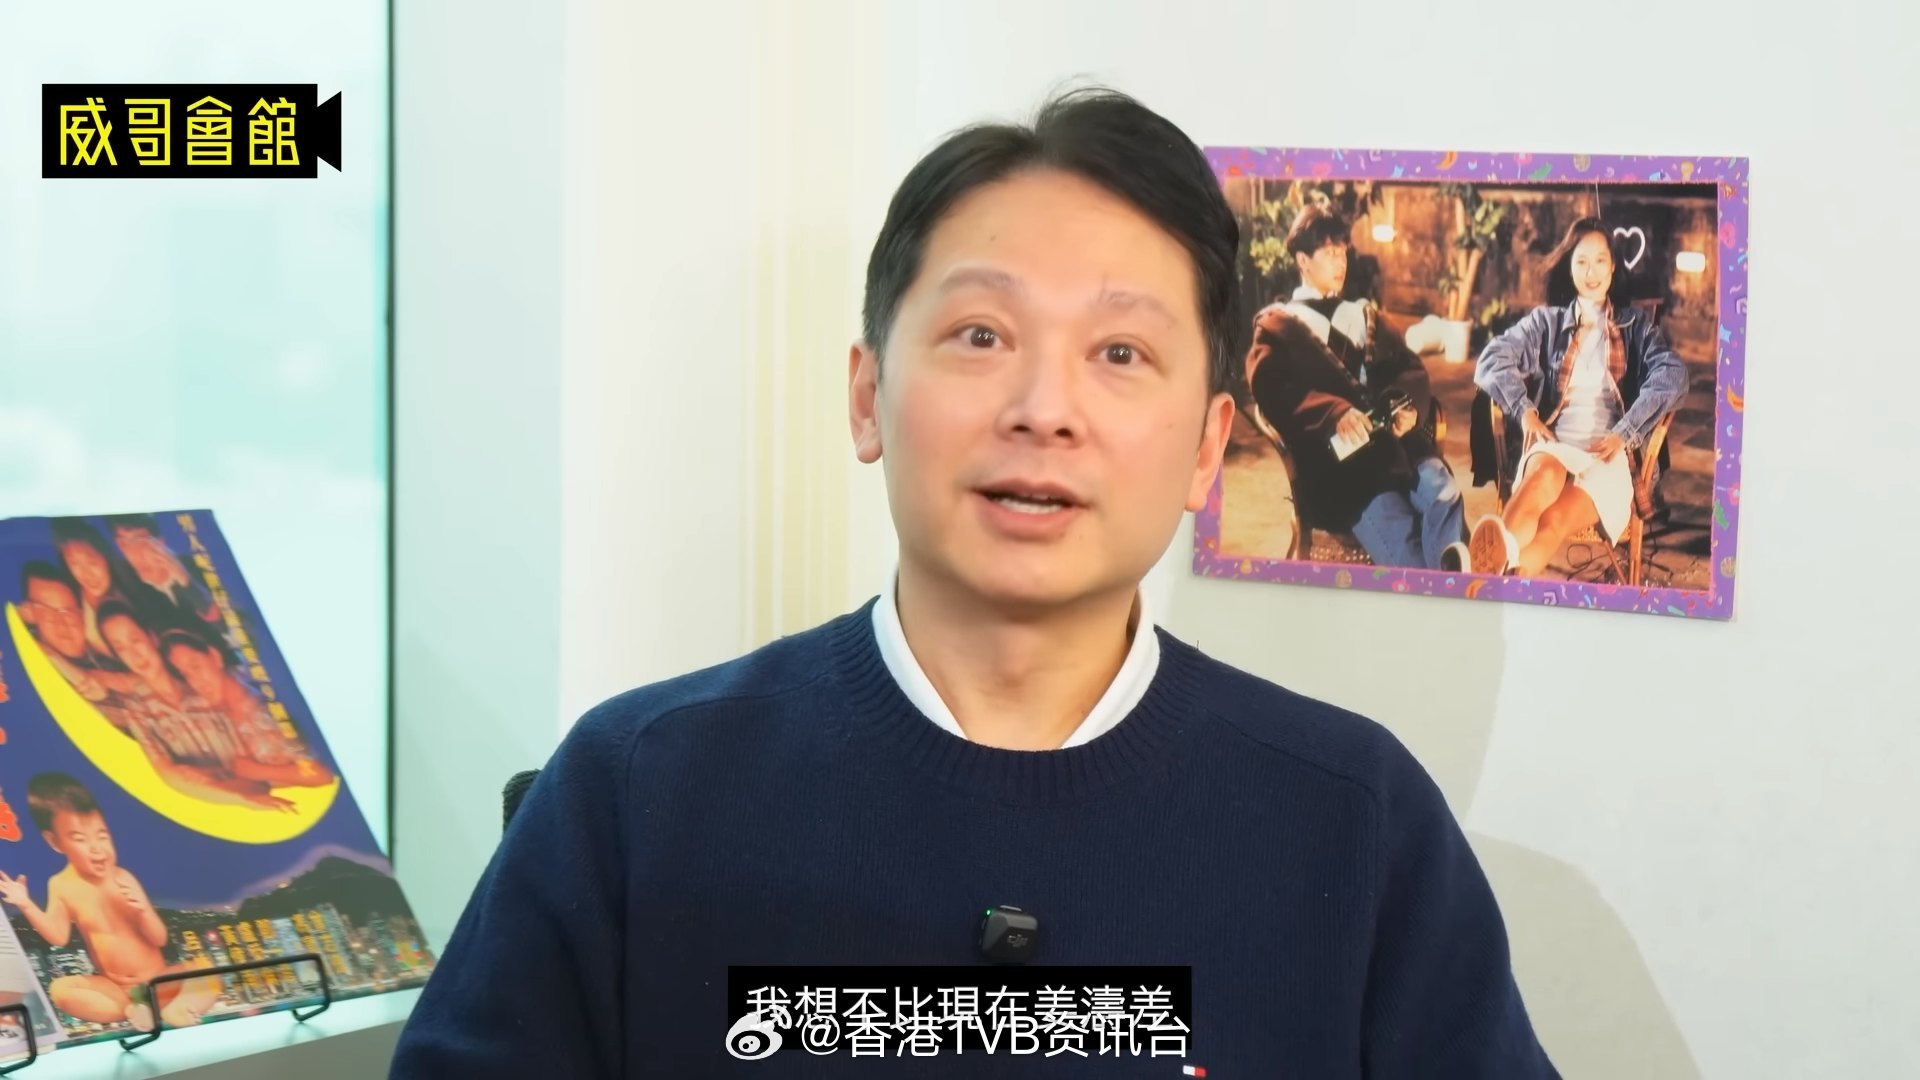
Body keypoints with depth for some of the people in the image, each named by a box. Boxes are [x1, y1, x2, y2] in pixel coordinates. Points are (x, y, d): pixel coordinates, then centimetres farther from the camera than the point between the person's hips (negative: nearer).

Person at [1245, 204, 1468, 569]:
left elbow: (1409, 367, 23)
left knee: (1442, 493, -33)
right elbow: (1271, 388, -2)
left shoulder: (1365, 316, 35)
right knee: (1395, 530, -36)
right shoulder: (1278, 324, 18)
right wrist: (1335, 412, -22)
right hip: (1334, 455, -4)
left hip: (1393, 438, 4)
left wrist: (1408, 405, -4)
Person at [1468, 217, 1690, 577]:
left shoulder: (1635, 325, 21)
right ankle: (1497, 555, -76)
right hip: (1552, 444, 0)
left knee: (1554, 523, -36)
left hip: (1608, 456, 0)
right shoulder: (1547, 322, 22)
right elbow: (1493, 360, 9)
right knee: (1546, 473, -43)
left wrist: (1624, 434, -9)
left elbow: (1672, 378, 4)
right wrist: (1525, 411, -9)